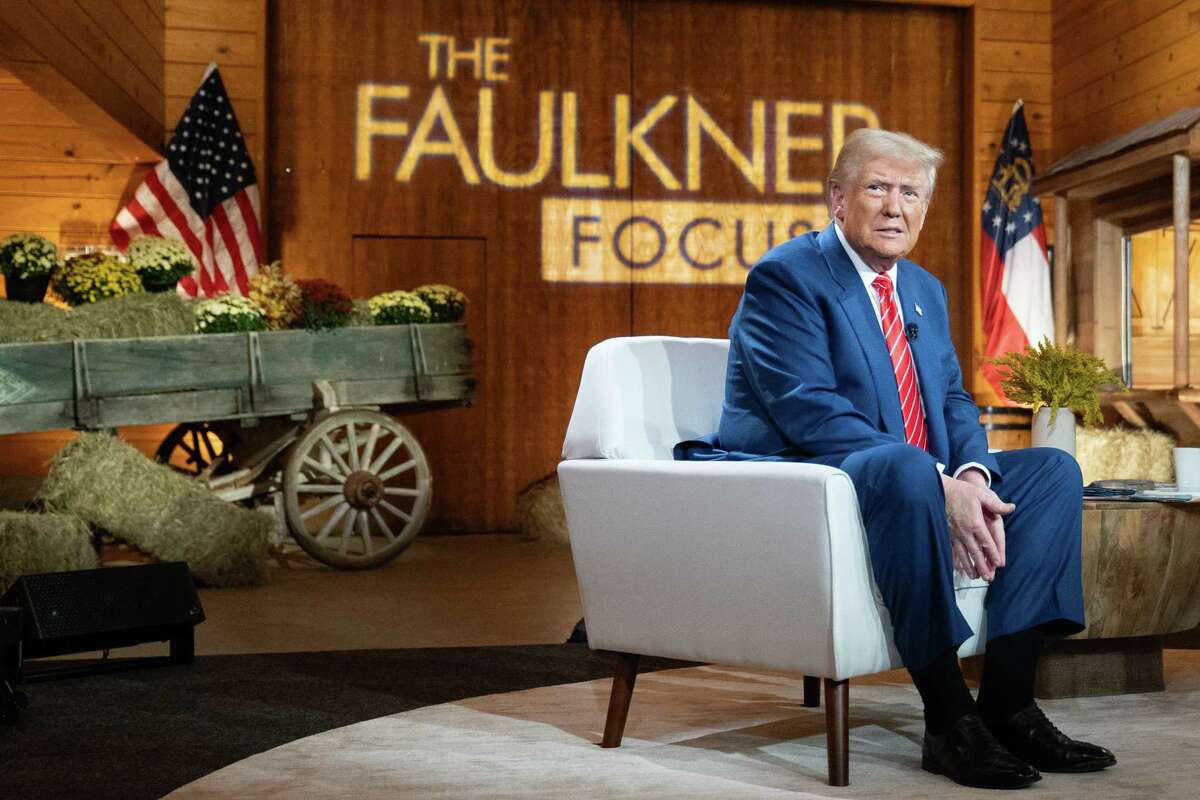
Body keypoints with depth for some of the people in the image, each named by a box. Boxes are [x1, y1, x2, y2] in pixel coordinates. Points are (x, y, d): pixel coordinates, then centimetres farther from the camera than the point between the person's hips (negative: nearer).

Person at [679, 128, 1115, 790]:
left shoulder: (925, 291, 18)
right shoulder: (785, 276, -9)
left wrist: (972, 476, -13)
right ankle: (948, 720, -29)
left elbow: (953, 401, 12)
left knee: (1053, 469, -5)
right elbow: (811, 412, -21)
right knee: (905, 471, -38)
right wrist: (939, 484, -27)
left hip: (919, 483, 9)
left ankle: (1007, 703, -12)